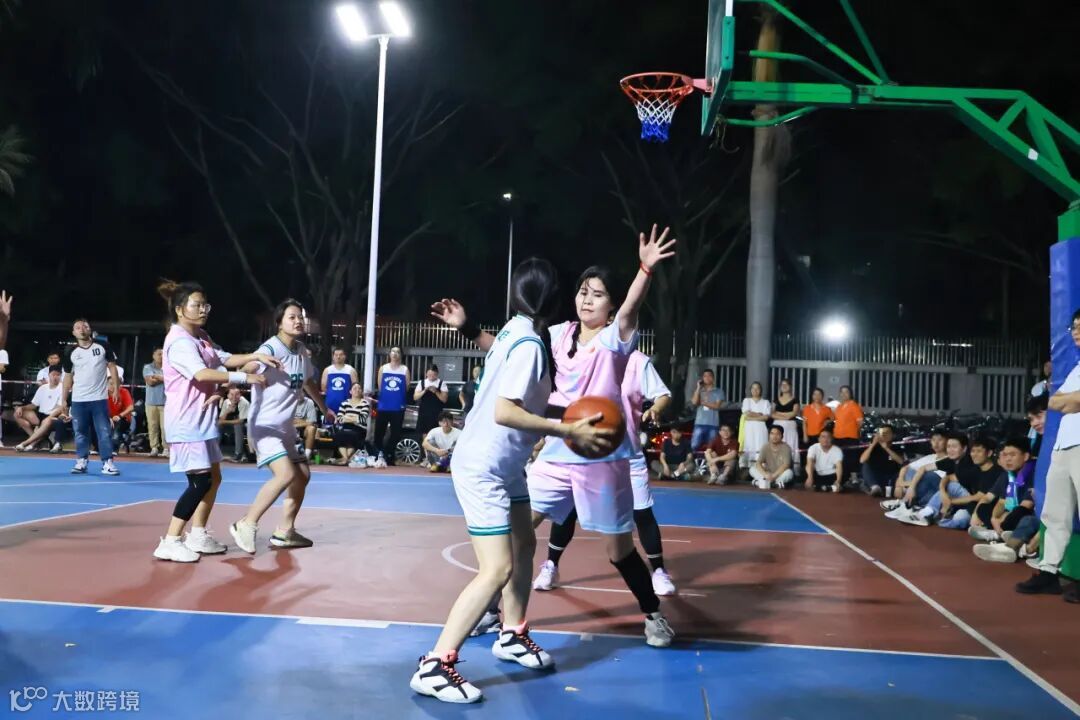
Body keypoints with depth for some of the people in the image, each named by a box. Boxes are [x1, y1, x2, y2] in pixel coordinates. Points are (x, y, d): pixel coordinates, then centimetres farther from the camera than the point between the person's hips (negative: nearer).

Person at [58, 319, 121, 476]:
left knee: (104, 432, -3)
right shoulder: (71, 353, 4)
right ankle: (81, 462, 15)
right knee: (80, 433, 7)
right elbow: (68, 376, 10)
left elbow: (112, 367, 4)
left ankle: (107, 463, -1)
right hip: (78, 400, 2)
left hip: (99, 398, -2)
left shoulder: (103, 346, 0)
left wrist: (116, 388, -5)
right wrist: (63, 400, 9)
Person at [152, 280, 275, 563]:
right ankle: (169, 542, -5)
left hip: (202, 421, 10)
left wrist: (254, 356, -6)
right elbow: (201, 373, -32)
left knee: (213, 478, 14)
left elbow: (224, 359, 11)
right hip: (186, 423, -10)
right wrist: (244, 377, -34)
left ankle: (198, 535, 25)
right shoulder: (179, 341, -18)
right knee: (200, 482, -11)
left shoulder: (201, 338, 12)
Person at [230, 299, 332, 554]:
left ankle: (284, 532, 22)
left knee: (302, 475, 10)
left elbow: (309, 382, 24)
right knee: (286, 474, -22)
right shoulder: (270, 349, -16)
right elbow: (245, 370, -31)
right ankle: (246, 525, -9)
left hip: (286, 427, 9)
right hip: (264, 425, -9)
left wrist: (324, 409, 34)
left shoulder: (302, 351, 7)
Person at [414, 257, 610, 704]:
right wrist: (569, 431, -28)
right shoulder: (529, 344, -22)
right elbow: (503, 412, -29)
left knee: (524, 546, 19)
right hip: (482, 469, -10)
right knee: (497, 569, -14)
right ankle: (433, 667, -8)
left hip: (505, 466, 10)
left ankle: (511, 636, 36)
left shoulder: (516, 332, 4)